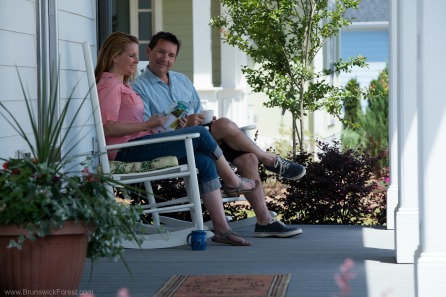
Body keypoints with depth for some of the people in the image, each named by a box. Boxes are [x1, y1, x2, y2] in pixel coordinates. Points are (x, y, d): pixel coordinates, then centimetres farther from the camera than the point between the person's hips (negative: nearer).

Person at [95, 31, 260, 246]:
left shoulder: (120, 84, 28)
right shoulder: (109, 85, -6)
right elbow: (108, 127, -19)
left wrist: (150, 125, 7)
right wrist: (147, 125, -16)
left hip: (138, 145, 10)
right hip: (127, 150, -10)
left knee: (205, 162, -5)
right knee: (200, 134, -13)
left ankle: (221, 229, -8)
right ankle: (232, 181, 9)